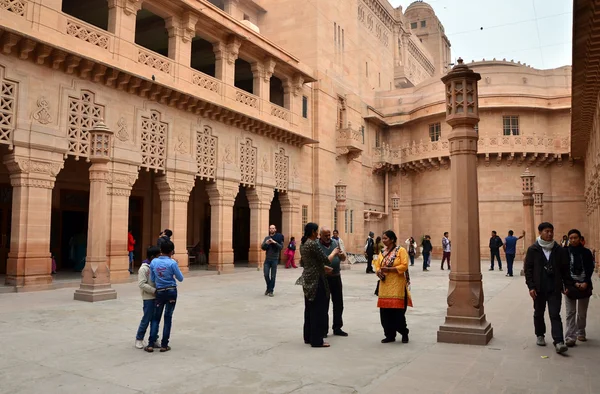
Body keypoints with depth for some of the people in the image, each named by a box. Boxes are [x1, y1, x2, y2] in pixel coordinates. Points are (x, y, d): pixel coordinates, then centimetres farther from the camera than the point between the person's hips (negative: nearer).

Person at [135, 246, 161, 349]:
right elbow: (141, 284, -19)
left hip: (156, 297, 7)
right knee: (146, 319, 2)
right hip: (148, 298, -7)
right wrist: (154, 290, -19)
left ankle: (154, 339, 21)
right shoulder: (144, 268, -13)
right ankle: (139, 339, 19)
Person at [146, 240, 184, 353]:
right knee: (168, 318, 7)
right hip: (171, 291, -2)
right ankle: (164, 345, 11)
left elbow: (152, 279, 3)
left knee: (156, 318, 12)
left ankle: (151, 344, 8)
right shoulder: (172, 263, -13)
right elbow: (180, 279, -4)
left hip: (160, 292, 2)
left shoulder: (154, 262, -4)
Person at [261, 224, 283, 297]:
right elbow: (262, 247, 2)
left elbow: (281, 247, -11)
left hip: (275, 259, -2)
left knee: (273, 276, 1)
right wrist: (266, 243, -17)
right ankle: (268, 287, 22)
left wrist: (275, 242, -25)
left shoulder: (278, 238, 0)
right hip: (267, 259, 3)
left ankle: (271, 291, 10)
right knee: (266, 275, -1)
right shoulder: (266, 238, 9)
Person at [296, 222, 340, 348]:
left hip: (307, 278, 9)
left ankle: (308, 337, 22)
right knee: (318, 309, -3)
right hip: (316, 279, -9)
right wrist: (334, 252, 3)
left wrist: (322, 267, 19)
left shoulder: (303, 244, 10)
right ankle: (317, 340, 2)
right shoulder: (313, 244, -18)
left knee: (309, 308, 15)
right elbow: (326, 260, -16)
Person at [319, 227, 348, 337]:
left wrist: (342, 255, -11)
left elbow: (343, 259, 12)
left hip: (336, 277, 5)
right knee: (324, 305, 4)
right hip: (323, 278, -5)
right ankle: (324, 329, 16)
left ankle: (337, 328, 26)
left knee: (338, 303, 12)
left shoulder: (335, 242, 8)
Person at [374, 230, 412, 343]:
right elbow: (377, 265, 14)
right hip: (385, 285, 6)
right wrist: (378, 271, -9)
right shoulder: (382, 252, 13)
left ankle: (404, 334, 18)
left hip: (397, 285, -6)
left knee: (398, 312, -2)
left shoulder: (401, 250, -5)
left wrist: (389, 269, -20)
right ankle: (390, 335, 17)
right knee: (385, 312, 5)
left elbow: (404, 265, -14)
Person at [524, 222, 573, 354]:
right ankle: (540, 335, 31)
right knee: (539, 313, 14)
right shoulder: (533, 250, -3)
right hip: (539, 288, 0)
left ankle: (559, 342, -8)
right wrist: (531, 286, -8)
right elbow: (528, 269, -3)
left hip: (555, 288, 0)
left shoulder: (559, 250, 1)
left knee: (555, 315, -5)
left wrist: (567, 285, 2)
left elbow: (565, 269, 6)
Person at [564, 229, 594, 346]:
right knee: (570, 313, -3)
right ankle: (570, 337, -4)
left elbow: (590, 269, 1)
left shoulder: (586, 252, 2)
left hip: (585, 286, 2)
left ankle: (581, 333, 29)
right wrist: (574, 283, -11)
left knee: (582, 313, 12)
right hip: (570, 286, -2)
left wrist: (586, 283, -11)